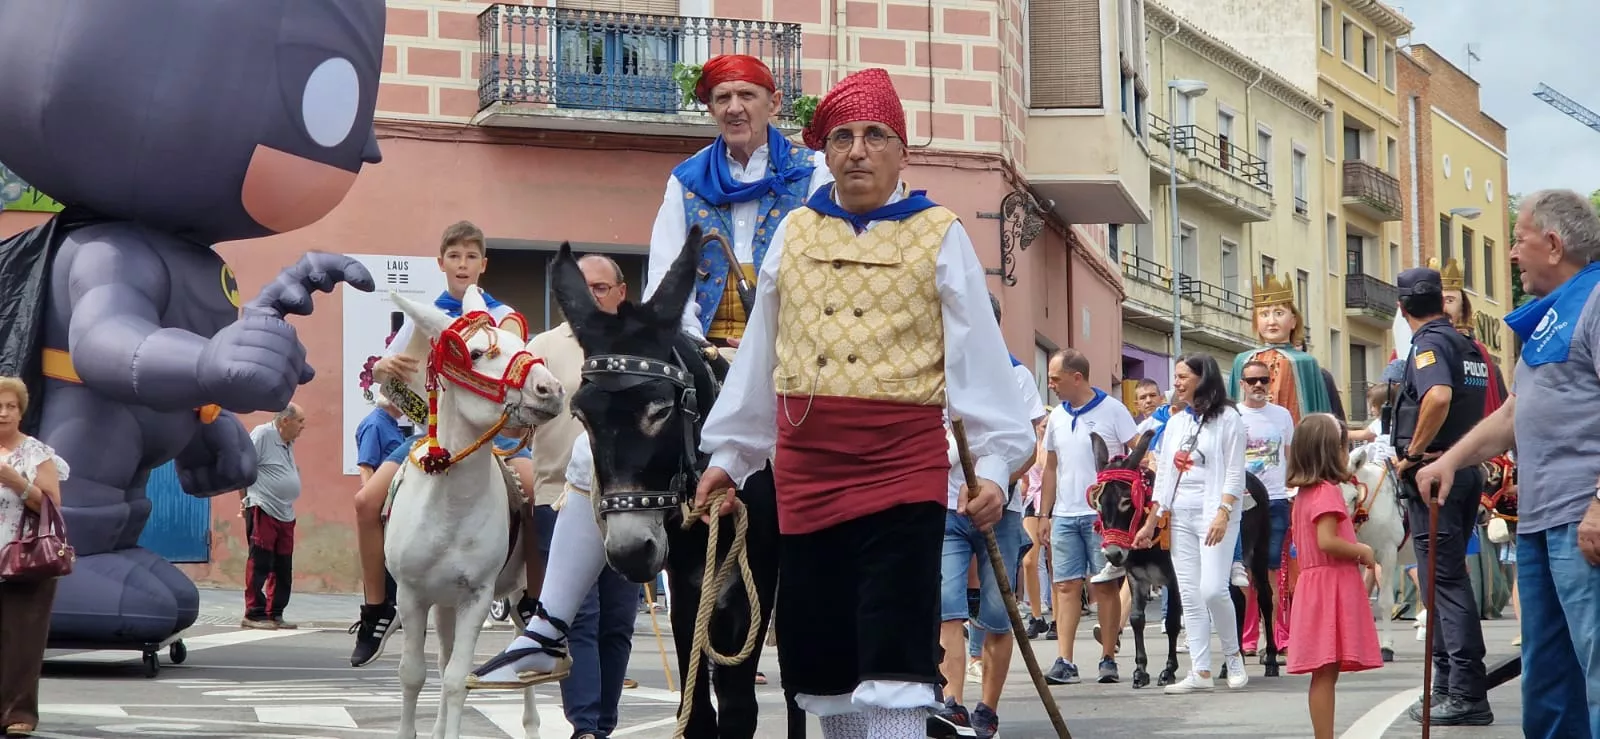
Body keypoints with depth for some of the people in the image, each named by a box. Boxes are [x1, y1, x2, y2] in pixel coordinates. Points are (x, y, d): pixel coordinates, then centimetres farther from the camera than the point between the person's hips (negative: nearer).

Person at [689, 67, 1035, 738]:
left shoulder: (939, 237, 3)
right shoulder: (795, 233, 13)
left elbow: (977, 357, -2)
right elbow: (758, 357, 17)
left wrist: (993, 463, -11)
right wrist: (727, 454, 16)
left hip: (904, 470, -4)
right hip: (805, 473, 4)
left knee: (893, 660, -9)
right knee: (822, 659, 10)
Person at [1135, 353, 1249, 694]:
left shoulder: (1227, 418, -2)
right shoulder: (1175, 423, 16)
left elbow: (1234, 473, -8)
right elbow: (1163, 476, 18)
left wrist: (1222, 514, -19)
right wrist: (1150, 523, 14)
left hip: (1215, 512, -6)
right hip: (1180, 515, 6)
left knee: (1212, 589, -16)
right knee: (1189, 595, 2)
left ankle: (1233, 654, 6)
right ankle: (1200, 672, 3)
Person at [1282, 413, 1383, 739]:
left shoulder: (1305, 492, 16)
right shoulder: (1327, 492, -12)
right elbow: (1326, 541, -23)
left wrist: (1355, 550, 17)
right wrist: (1362, 550, -10)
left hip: (1317, 583, 9)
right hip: (1331, 586, -9)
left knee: (1325, 674, 9)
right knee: (1325, 673, -10)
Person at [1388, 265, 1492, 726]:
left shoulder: (1429, 343, -11)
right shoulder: (1468, 346, 15)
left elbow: (1439, 395, -31)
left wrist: (1413, 453, -20)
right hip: (1467, 469, 9)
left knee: (1444, 581, -9)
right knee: (1448, 578, 15)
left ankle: (1467, 696, -11)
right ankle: (1448, 685, 19)